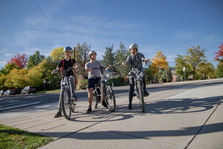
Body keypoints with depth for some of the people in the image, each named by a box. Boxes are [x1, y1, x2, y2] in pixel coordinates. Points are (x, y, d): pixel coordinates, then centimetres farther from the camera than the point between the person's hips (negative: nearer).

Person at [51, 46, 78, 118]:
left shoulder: (72, 60, 7)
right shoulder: (62, 61, 2)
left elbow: (75, 65, -12)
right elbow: (57, 69, -5)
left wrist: (76, 67, -37)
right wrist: (54, 71, -29)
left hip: (70, 75, 0)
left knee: (71, 78, -39)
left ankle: (73, 95, -33)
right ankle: (59, 111, -5)